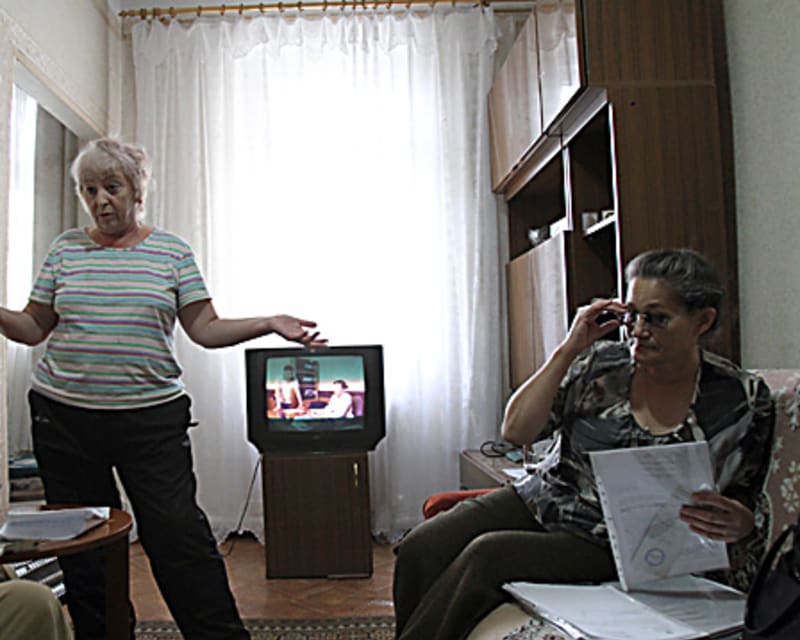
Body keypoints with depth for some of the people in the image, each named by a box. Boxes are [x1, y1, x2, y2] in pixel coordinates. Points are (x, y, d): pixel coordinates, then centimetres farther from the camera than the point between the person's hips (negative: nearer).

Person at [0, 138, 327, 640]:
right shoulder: (66, 248, 9)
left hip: (152, 417, -2)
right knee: (82, 549, 10)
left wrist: (270, 323, -12)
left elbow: (206, 329, 1)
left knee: (180, 538, -3)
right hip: (66, 418, 3)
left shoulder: (172, 251, 4)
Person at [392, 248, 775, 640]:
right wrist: (568, 350, -12)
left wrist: (738, 525, -21)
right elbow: (516, 431, -7)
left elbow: (741, 508, 5)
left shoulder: (742, 401, -6)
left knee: (488, 554, -26)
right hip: (540, 501, 4)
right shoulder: (602, 362, -2)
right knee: (420, 548, -17)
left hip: (611, 546, -3)